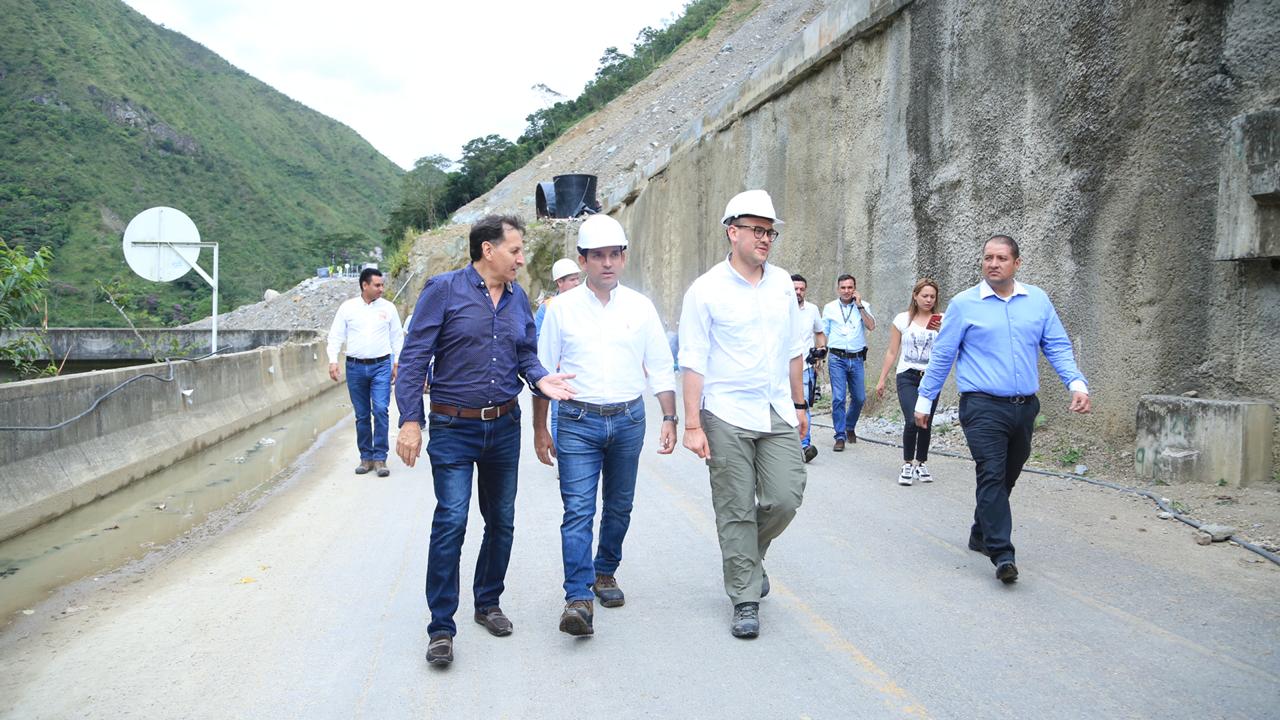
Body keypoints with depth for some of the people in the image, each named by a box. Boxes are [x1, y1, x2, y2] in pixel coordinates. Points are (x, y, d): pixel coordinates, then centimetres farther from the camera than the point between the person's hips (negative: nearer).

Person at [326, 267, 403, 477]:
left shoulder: (388, 307, 5)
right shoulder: (347, 307, 3)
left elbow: (397, 337, 11)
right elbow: (336, 336, 5)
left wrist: (397, 363, 7)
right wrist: (333, 361, -5)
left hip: (381, 366, -1)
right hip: (355, 367, 1)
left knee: (380, 410, -12)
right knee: (362, 415, 7)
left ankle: (380, 458, -5)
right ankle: (366, 457, 16)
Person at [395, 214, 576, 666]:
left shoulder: (518, 297, 8)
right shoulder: (444, 290, -8)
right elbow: (415, 357, -10)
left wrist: (540, 379, -8)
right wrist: (410, 421, -16)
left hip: (505, 425, 5)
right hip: (453, 428, -5)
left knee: (501, 520, 13)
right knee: (451, 521, -10)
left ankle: (488, 603, 31)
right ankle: (441, 628, -1)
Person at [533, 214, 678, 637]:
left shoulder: (640, 308, 5)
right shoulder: (563, 309, 1)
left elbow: (661, 369, 8)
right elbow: (543, 371, 5)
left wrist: (669, 418, 0)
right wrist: (540, 429, 4)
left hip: (628, 419, 2)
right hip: (578, 422, -2)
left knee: (619, 507, 13)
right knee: (578, 510, -11)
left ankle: (605, 572, 33)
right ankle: (578, 599, -12)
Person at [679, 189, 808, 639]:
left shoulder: (782, 284, 9)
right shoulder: (707, 290, -6)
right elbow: (693, 362, -7)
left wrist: (799, 404, 18)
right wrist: (693, 424, -11)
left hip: (777, 414, 4)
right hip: (728, 416, -4)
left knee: (786, 497, -3)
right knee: (736, 510, 2)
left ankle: (749, 556, 27)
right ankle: (745, 599, 14)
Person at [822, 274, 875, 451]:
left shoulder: (863, 306, 5)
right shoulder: (830, 307, 7)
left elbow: (871, 326, -10)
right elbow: (823, 333, 11)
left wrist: (859, 305, -10)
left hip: (856, 358, 1)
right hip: (837, 358, -1)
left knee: (859, 398, 9)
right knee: (838, 398, -9)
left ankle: (850, 427, 34)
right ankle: (840, 436, -3)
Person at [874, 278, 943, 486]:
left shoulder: (942, 321, 3)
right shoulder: (902, 319, 4)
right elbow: (892, 352, 8)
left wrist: (941, 330, -19)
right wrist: (882, 379, 7)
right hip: (907, 376, -1)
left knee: (925, 423, 4)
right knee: (912, 421, -16)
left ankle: (921, 464, 22)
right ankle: (907, 464, -1)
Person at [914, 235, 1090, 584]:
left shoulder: (1038, 300, 8)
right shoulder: (964, 304, -1)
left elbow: (1058, 347, 8)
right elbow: (941, 356, 3)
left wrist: (1077, 384, -7)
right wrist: (924, 400, 4)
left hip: (1025, 407, 4)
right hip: (984, 407, -4)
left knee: (1006, 478, 14)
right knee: (992, 476, -14)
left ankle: (981, 535, 33)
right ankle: (1002, 554, -14)